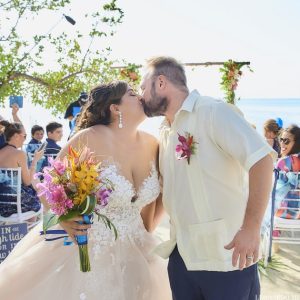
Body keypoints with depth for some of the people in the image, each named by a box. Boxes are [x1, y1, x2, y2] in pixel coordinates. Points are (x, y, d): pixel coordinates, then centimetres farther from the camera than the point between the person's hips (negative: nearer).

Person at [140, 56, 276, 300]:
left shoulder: (213, 111, -11)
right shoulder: (165, 134, 12)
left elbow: (261, 159, -21)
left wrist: (251, 228, -25)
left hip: (228, 255, -7)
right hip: (181, 255, 7)